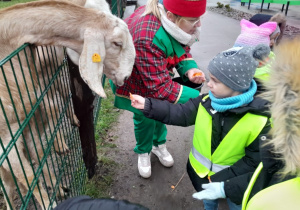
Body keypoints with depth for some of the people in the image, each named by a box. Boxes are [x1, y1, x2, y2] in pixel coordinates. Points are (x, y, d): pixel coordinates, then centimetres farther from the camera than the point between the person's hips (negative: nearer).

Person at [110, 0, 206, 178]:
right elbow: (160, 87, -42)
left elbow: (182, 49, -2)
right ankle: (143, 153, 35)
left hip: (158, 75, 7)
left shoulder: (174, 21, -19)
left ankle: (159, 145, 43)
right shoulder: (148, 38, -45)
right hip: (134, 82, -6)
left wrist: (189, 69, -24)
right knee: (145, 117, 4)